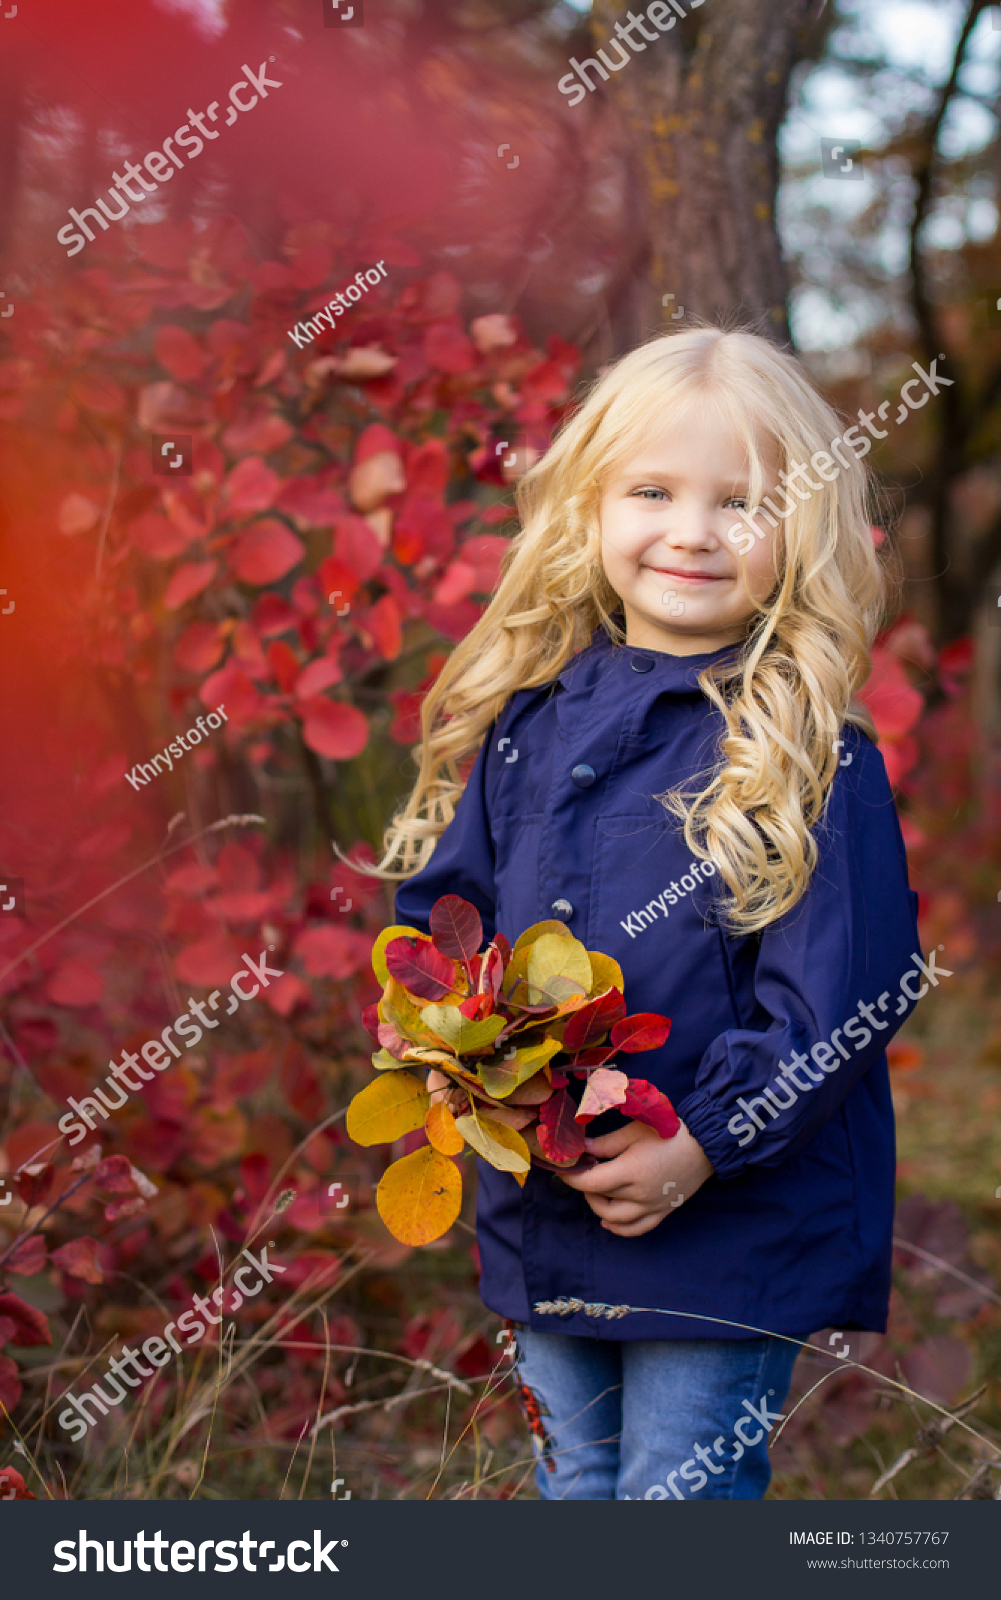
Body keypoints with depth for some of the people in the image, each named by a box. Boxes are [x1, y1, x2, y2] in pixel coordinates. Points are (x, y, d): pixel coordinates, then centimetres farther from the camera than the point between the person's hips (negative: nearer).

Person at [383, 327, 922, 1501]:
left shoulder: (810, 752, -13)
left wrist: (701, 1148, -20)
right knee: (574, 1483, 21)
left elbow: (838, 996, -15)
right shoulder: (528, 718, 4)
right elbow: (440, 905, 11)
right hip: (543, 1216, 6)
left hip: (731, 1225, -5)